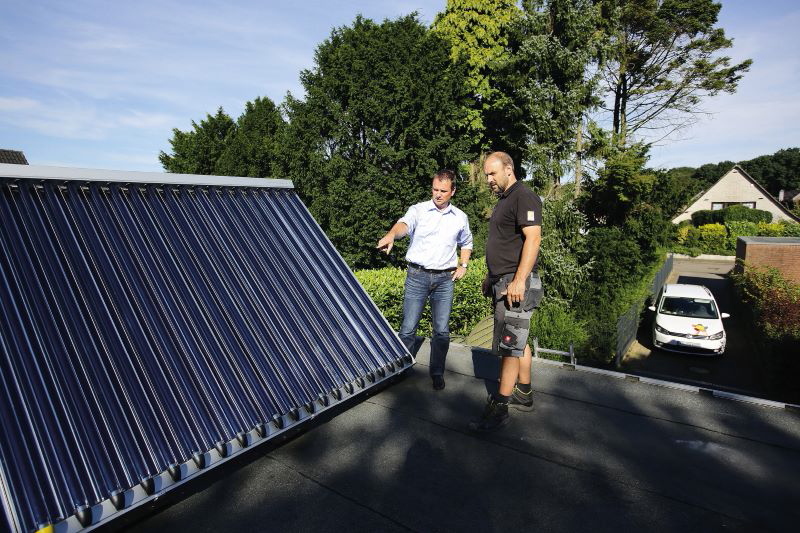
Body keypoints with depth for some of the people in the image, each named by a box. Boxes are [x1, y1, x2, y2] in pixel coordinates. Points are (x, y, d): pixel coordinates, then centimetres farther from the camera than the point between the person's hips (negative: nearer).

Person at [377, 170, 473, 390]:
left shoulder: (460, 217, 10)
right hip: (417, 276, -2)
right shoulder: (418, 210, -2)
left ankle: (437, 373, 23)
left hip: (445, 279, 3)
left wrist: (463, 265, 12)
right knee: (408, 328, 1)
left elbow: (466, 243, 27)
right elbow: (404, 223, -24)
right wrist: (391, 235, -47)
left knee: (442, 330, 6)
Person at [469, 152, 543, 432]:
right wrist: (491, 277, 24)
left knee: (509, 345, -5)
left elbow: (533, 238, -21)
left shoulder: (524, 197, -11)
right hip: (502, 282, 10)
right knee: (518, 341, 17)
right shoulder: (504, 200, 20)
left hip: (516, 284, -10)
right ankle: (524, 395, 29)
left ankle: (499, 408, 2)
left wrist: (519, 280, -27)